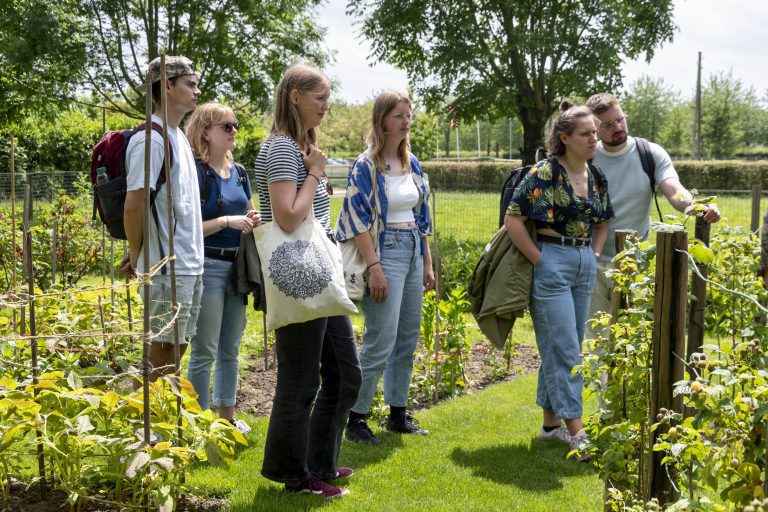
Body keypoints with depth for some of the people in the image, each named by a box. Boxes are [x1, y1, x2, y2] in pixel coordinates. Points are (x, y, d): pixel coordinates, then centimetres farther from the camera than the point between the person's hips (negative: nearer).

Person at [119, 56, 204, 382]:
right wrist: (137, 257, -7)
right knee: (161, 350, -2)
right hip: (167, 269, -9)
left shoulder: (179, 137, 15)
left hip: (190, 266, 9)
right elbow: (134, 205, -18)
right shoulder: (151, 139, -15)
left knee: (177, 346, 14)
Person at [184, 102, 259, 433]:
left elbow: (250, 214, 24)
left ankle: (228, 417, 27)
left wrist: (253, 220, 2)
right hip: (207, 266, -7)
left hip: (236, 267, 7)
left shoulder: (238, 172, 11)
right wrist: (226, 221, -22)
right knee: (204, 352, -2)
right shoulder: (195, 171, -10)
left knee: (230, 350, 15)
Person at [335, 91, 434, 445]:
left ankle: (398, 414, 22)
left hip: (412, 253, 8)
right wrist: (374, 268, -19)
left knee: (408, 340, 11)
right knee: (380, 342, -9)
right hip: (384, 252, -8)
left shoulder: (412, 164, 12)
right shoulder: (366, 167, -10)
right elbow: (358, 221, -14)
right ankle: (356, 418, 1)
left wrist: (427, 263, 15)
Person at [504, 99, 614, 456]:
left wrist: (594, 254, 10)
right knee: (564, 350, -7)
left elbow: (602, 222, 23)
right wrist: (539, 260, -13)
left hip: (585, 266, 7)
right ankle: (575, 431, -4)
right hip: (551, 265, -7)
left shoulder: (597, 177, 9)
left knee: (562, 349, 12)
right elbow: (513, 220, -15)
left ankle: (551, 422, 22)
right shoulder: (545, 174, -12)